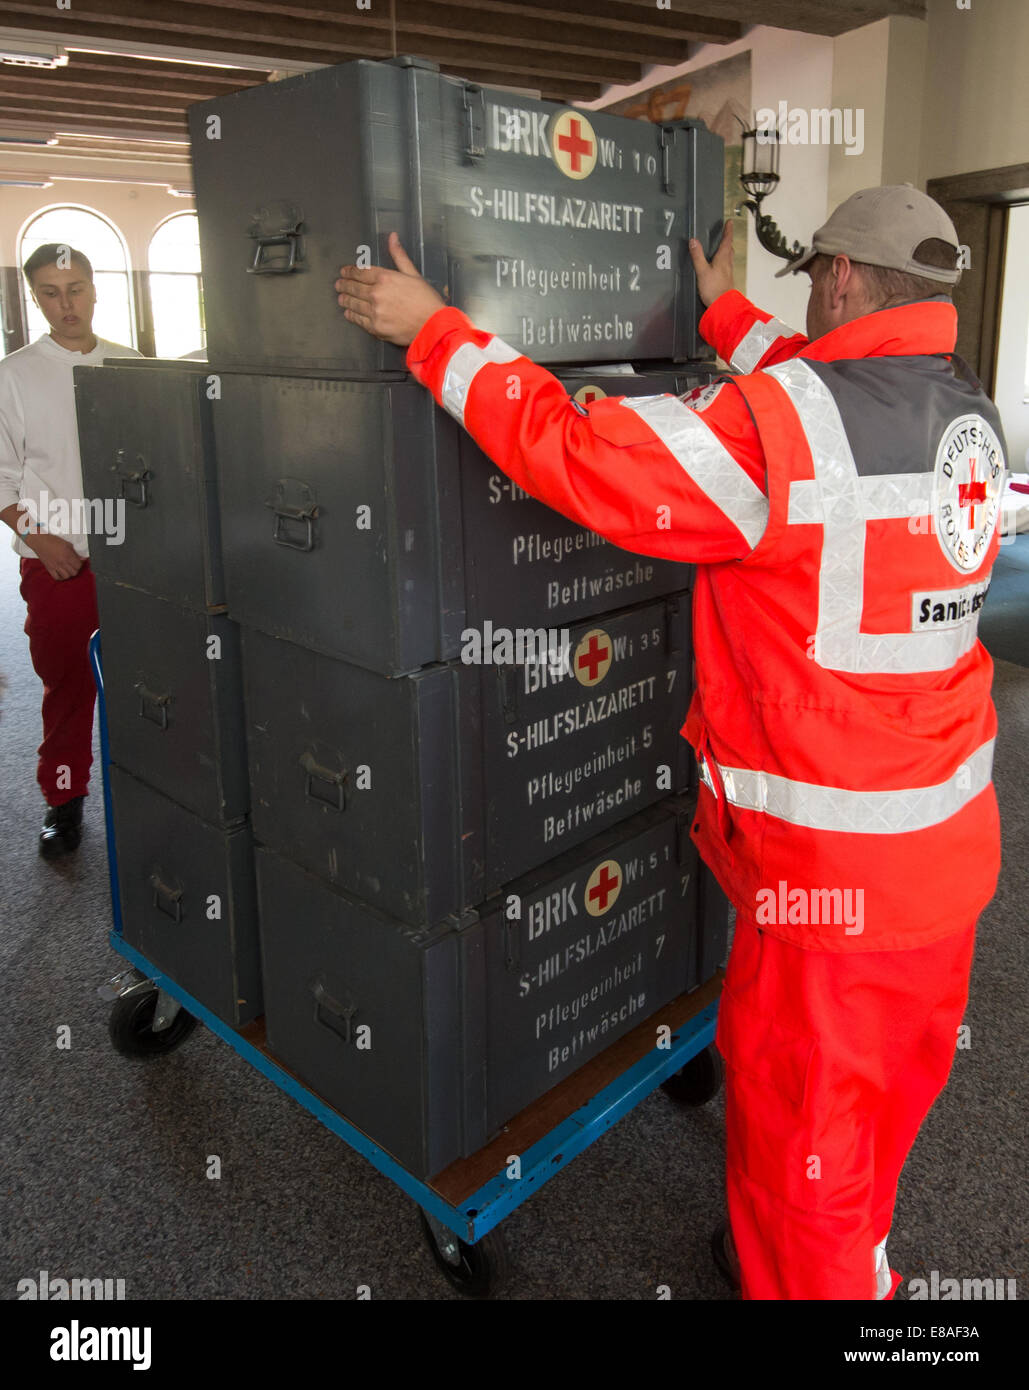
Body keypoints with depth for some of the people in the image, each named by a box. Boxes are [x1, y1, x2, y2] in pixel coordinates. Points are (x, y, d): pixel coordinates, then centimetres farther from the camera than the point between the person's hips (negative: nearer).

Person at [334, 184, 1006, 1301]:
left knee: (798, 1117, 14)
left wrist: (434, 330, -8)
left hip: (835, 870, -9)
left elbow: (568, 452, -21)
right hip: (953, 840, 9)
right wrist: (729, 317, 31)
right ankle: (857, 1260, 52)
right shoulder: (970, 414, 4)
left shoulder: (780, 424, -22)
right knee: (893, 1079, 27)